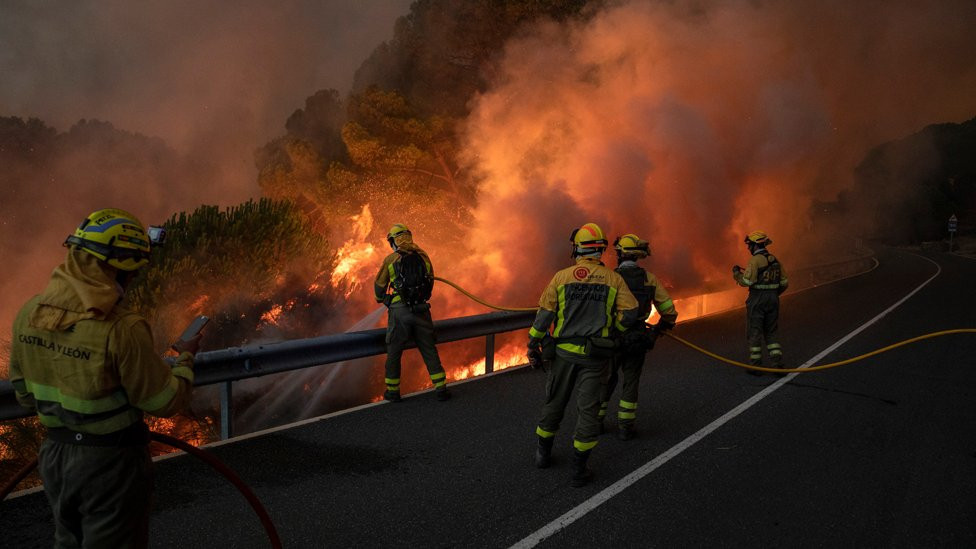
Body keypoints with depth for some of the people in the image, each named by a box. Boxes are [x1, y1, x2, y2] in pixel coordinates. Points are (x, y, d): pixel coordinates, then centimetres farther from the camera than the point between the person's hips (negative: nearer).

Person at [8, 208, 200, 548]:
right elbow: (166, 402, -18)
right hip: (111, 460, -6)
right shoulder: (121, 329, -27)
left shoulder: (29, 313, -6)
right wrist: (186, 359, 0)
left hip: (54, 453, 7)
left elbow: (24, 391, 7)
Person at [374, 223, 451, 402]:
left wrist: (380, 299, 31)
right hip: (421, 310, 2)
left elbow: (379, 285, 9)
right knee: (429, 350, 10)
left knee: (394, 352, 11)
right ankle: (440, 388, 9)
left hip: (399, 311, -2)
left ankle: (392, 391, 19)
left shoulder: (391, 259, -1)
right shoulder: (423, 257, 7)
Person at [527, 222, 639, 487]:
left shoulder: (561, 277, -2)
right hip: (595, 355, -1)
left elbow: (544, 314, -2)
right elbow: (630, 314, -5)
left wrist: (533, 344, 7)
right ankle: (579, 468, 8)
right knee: (588, 408, 5)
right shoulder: (614, 279, -2)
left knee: (554, 402, 17)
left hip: (565, 352, 1)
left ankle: (543, 453, 32)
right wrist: (613, 328, 15)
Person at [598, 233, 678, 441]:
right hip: (638, 341, 1)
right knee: (631, 383, 13)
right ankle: (625, 427, 16)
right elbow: (669, 310, 0)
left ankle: (595, 421, 23)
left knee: (606, 379, 16)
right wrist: (661, 328, 19)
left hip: (613, 339, -1)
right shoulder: (649, 279, -3)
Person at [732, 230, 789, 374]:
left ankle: (756, 366, 5)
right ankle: (777, 363, 6)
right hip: (773, 299, 6)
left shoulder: (755, 260, -13)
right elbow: (784, 282, 12)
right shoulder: (774, 260, 10)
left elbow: (747, 281, -19)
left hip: (757, 299, -6)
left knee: (754, 332, 2)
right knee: (772, 332, 13)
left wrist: (737, 273, -1)